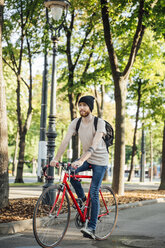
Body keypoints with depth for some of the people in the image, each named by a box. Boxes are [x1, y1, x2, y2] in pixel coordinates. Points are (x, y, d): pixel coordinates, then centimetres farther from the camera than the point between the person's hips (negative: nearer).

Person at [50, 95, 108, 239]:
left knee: (94, 193, -11)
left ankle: (91, 228, -7)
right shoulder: (76, 123, -6)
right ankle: (82, 198, 4)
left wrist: (81, 160, -46)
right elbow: (65, 141, -13)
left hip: (100, 160, -5)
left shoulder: (99, 123, -21)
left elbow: (94, 145, -33)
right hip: (86, 159, 5)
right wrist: (56, 159, -26)